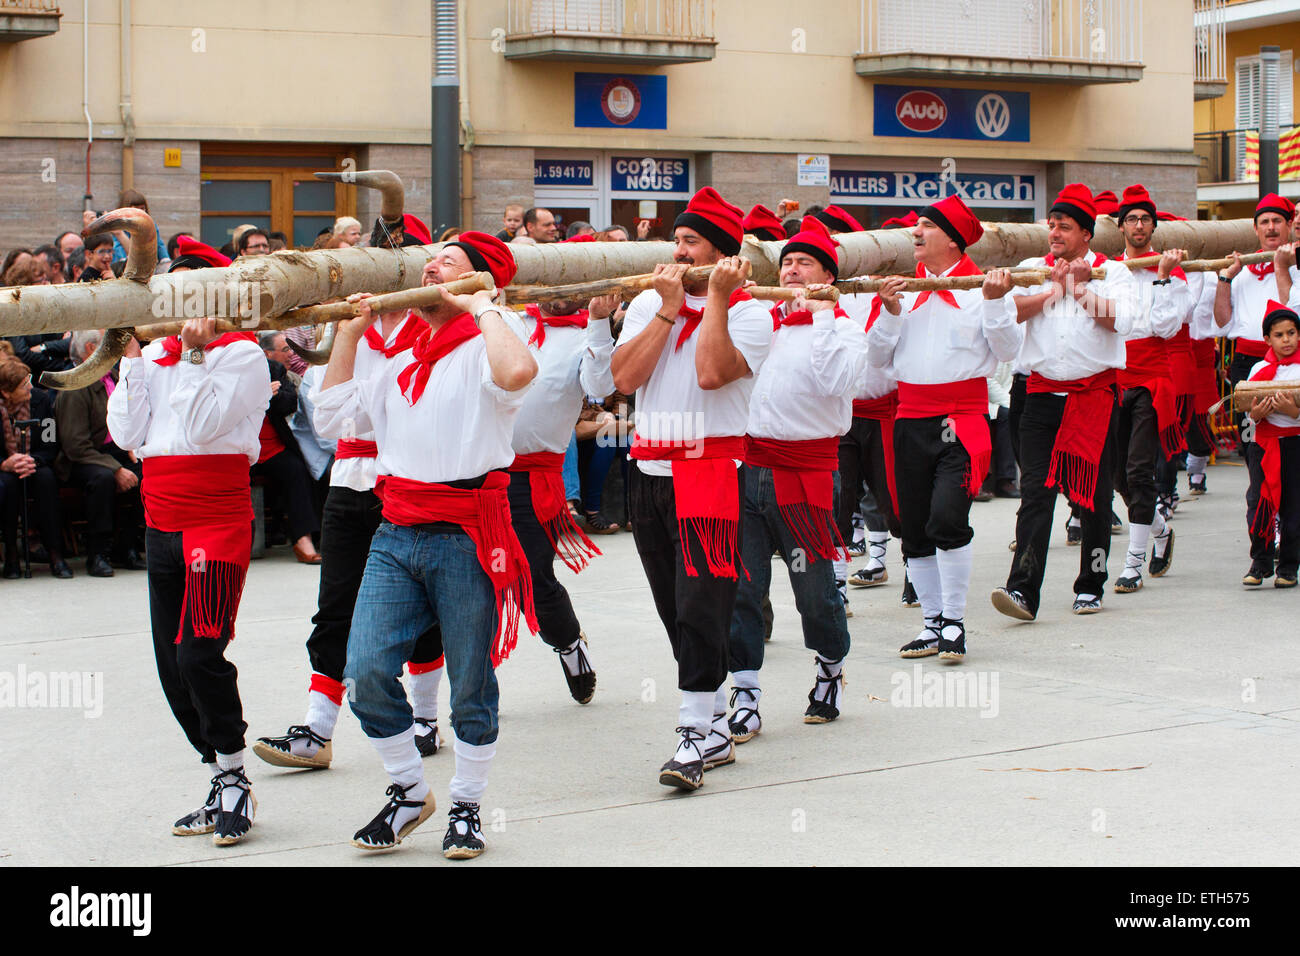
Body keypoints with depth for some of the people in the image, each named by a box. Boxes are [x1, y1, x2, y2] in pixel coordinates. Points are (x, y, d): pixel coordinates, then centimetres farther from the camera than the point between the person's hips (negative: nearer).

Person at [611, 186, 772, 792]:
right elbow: (625, 378, -4)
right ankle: (717, 730, 20)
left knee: (701, 604, -12)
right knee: (675, 609, 10)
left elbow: (712, 372, -21)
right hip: (649, 470, 6)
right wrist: (669, 308, -5)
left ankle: (694, 736, -10)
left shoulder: (747, 311, -2)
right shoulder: (647, 304, 12)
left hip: (712, 466, -6)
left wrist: (715, 298, -14)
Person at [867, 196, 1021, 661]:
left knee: (947, 519, -18)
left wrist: (994, 302, -16)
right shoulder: (903, 290, 14)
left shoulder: (979, 287, 2)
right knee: (915, 530, 6)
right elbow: (878, 357, 10)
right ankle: (933, 623, 17)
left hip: (962, 417, -5)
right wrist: (891, 313, -4)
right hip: (912, 419, 5)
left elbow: (1008, 351, -5)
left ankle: (954, 622, -5)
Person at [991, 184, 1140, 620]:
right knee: (1035, 493, -9)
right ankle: (1022, 590, -16)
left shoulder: (1113, 272, 5)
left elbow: (1121, 319, -13)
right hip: (1043, 395, 1)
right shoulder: (1032, 269, 11)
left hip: (1094, 394, -1)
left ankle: (1090, 587, 17)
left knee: (1094, 496, 5)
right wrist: (1054, 289, -9)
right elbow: (1009, 310, -6)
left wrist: (1080, 288, -9)